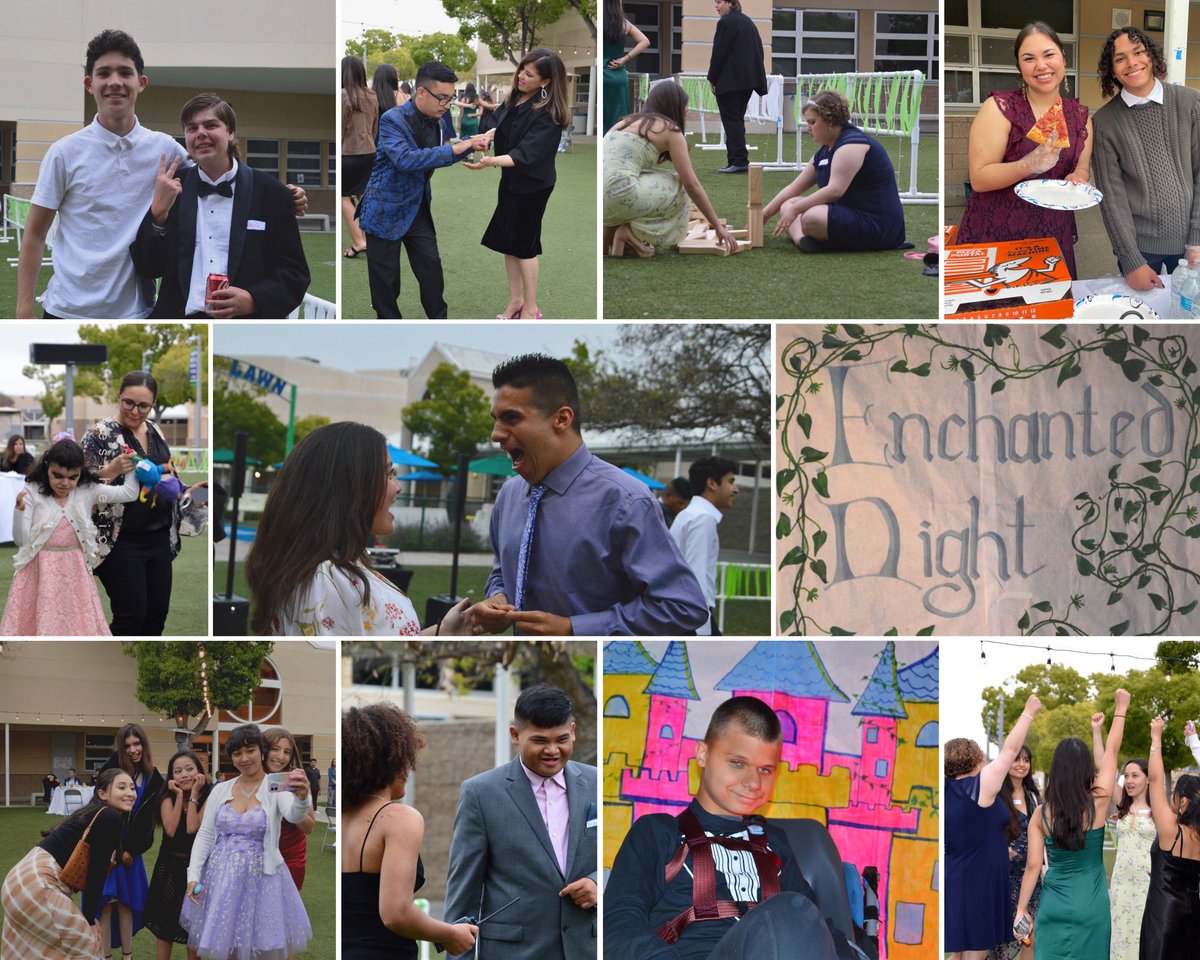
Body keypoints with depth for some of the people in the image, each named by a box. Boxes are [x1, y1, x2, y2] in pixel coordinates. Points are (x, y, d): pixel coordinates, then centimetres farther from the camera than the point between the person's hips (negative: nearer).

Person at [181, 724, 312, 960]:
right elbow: (204, 835, 7)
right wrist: (193, 875, -5)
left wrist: (302, 798, -52)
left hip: (261, 878, -3)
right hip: (221, 878, 3)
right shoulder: (221, 790, 5)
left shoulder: (277, 789, -7)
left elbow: (295, 815, -28)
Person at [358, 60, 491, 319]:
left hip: (418, 209, 6)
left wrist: (469, 144, 2)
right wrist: (453, 149, -36)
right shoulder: (393, 119, -21)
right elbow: (405, 159, -35)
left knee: (431, 269, 4)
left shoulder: (435, 122, 3)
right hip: (387, 210, -6)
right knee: (386, 278, 3)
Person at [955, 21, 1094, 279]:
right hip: (994, 234, -4)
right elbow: (978, 178, -14)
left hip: (1053, 235, 4)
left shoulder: (1080, 115, 7)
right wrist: (1029, 165, -28)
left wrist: (1077, 178, -5)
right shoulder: (999, 107, -9)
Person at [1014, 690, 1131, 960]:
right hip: (1091, 908, -1)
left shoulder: (1041, 814, -3)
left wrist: (1021, 910, 6)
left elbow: (1033, 865, -2)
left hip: (1053, 907, 1)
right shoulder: (1097, 803, -8)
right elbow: (1111, 752, 4)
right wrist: (1121, 708, 16)